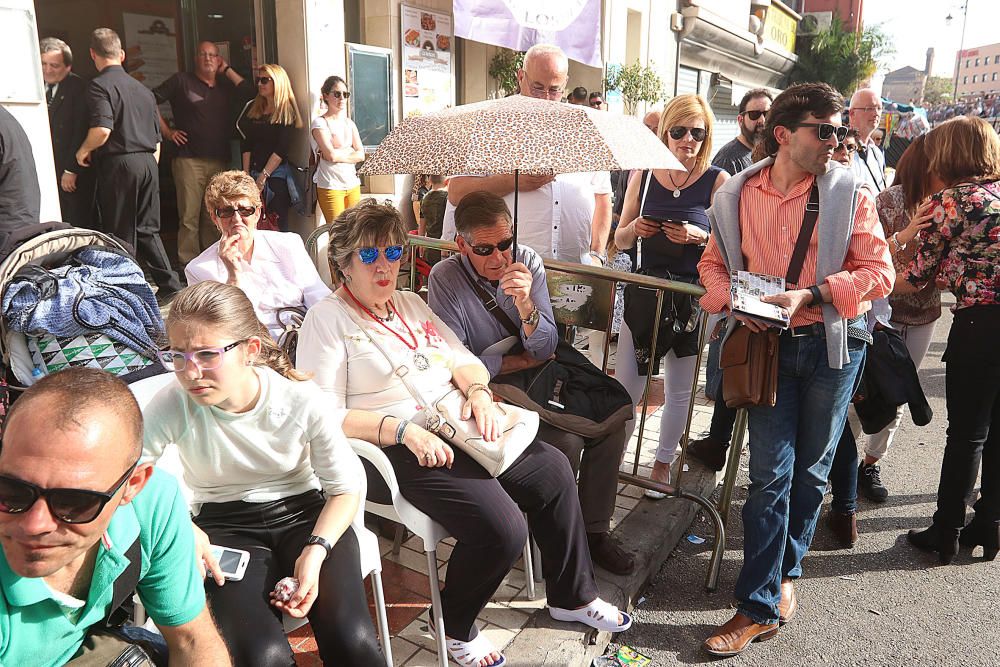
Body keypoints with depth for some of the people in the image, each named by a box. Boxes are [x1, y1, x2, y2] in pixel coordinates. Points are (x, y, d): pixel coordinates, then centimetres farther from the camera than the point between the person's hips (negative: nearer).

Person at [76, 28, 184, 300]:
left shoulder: (99, 85, -6)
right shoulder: (143, 89, 15)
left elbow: (102, 130, -20)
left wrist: (83, 151, -2)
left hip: (118, 163, -6)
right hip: (148, 163, 6)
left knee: (121, 234, 2)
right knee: (147, 229, 14)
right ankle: (171, 286, 11)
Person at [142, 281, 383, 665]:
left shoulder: (302, 400, -17)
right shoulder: (174, 404, -18)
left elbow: (346, 488, -7)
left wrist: (316, 551, -22)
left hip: (304, 512, 0)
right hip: (225, 526, 0)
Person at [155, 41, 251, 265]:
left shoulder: (225, 85, 17)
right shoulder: (182, 81, 6)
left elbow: (248, 92, 0)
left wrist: (227, 69, 8)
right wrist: (166, 131, 1)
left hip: (219, 161, 4)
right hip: (189, 160, -4)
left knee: (214, 218, 8)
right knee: (189, 217, -5)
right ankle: (189, 266, -2)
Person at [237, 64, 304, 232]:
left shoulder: (287, 112, -1)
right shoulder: (253, 107, 14)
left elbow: (282, 149, -9)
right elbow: (246, 144, 10)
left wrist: (263, 177, -14)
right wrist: (246, 174, 0)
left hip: (276, 174, -4)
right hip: (253, 173, 4)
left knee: (277, 225, -4)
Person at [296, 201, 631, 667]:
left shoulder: (410, 304, 17)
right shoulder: (326, 320, -6)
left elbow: (465, 361, 16)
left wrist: (478, 390, -7)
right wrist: (405, 430, -24)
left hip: (454, 428, 8)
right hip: (392, 452, -8)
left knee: (553, 469, -2)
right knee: (502, 526, -23)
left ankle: (572, 596, 20)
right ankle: (454, 625, 7)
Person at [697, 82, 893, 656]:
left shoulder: (851, 192, -5)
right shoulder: (738, 194, 0)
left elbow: (879, 271, -7)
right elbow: (714, 262, 11)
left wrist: (810, 295, -20)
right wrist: (733, 299, -9)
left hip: (833, 346, 0)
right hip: (770, 346, 0)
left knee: (811, 473, 12)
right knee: (770, 475, -2)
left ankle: (786, 572, 34)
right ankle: (761, 607, 8)